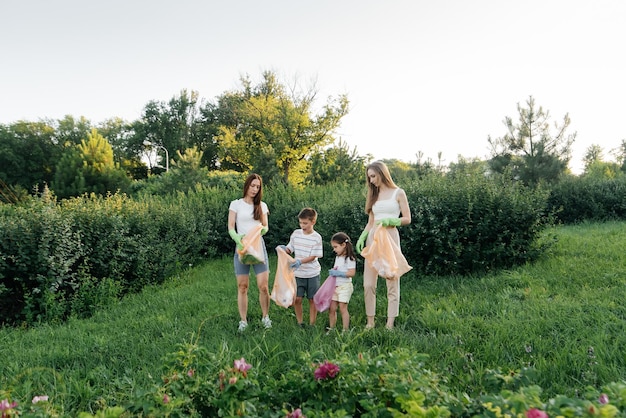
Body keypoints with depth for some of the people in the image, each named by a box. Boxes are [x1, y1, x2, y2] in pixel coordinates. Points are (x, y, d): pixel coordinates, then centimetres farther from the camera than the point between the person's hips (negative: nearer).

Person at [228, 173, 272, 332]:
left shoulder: (262, 205, 10)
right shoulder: (236, 204, 3)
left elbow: (265, 226, 10)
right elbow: (230, 228, -2)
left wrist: (263, 230, -14)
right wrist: (237, 238, -22)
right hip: (242, 247, -1)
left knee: (263, 286, -4)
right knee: (242, 287, 1)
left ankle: (265, 317, 15)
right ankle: (243, 321, 12)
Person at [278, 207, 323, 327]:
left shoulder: (317, 238, -10)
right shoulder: (296, 233, 1)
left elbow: (313, 256, -13)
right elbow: (290, 249, 9)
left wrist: (300, 261, -28)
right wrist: (284, 249, -14)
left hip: (312, 273, -3)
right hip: (298, 274, 3)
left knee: (312, 300, 7)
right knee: (297, 299, 1)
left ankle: (312, 324, 19)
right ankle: (300, 323, 17)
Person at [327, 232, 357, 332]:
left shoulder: (349, 258, -12)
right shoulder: (337, 257, 14)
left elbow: (352, 273, -19)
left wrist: (338, 273, -21)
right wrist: (332, 271, 4)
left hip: (345, 286, -8)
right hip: (335, 286, 8)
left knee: (343, 308, -5)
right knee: (331, 308, 7)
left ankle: (346, 330, 3)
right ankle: (331, 329, 16)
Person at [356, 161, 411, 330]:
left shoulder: (398, 193, 2)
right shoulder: (374, 195, 16)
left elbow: (407, 219, -1)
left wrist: (389, 221, -17)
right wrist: (362, 237, 1)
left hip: (390, 237, -4)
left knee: (392, 282, -1)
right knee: (368, 283, 0)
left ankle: (390, 324, 4)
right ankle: (370, 322, 9)